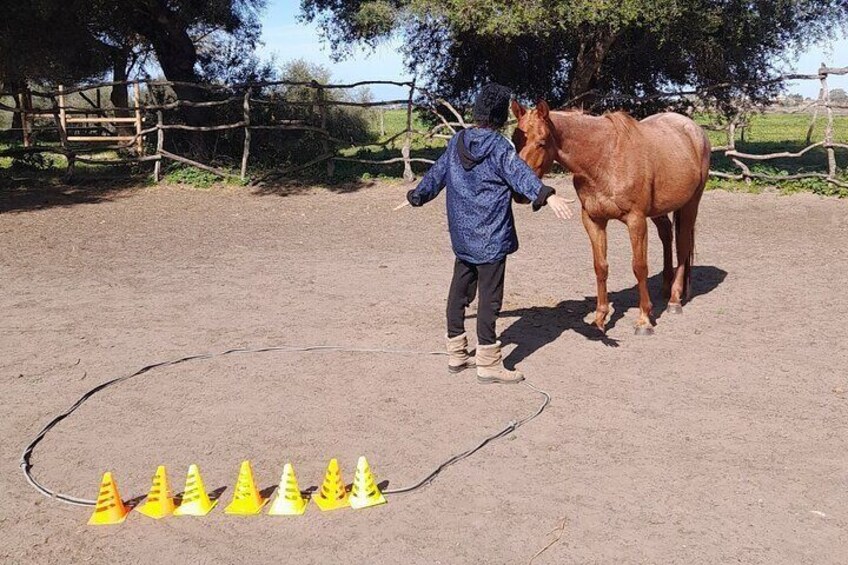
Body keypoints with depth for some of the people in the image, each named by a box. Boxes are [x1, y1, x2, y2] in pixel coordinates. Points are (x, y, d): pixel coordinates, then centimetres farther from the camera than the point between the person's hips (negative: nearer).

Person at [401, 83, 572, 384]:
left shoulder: (457, 142, 9)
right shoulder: (499, 147, -12)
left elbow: (436, 174, 21)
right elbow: (520, 174, -29)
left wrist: (415, 196, 36)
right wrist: (547, 196, -42)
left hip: (461, 235, 7)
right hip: (491, 236, -7)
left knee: (459, 290, 15)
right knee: (489, 296, -2)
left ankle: (456, 353, 26)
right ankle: (487, 363, 2)